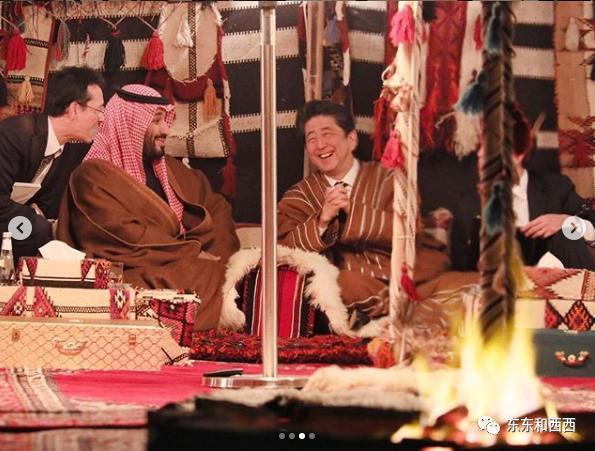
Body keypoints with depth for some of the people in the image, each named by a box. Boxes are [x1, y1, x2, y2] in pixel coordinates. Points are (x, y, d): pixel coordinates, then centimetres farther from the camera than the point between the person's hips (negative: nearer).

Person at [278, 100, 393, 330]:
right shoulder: (300, 196, 16)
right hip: (334, 290, 1)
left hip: (387, 283, -1)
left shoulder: (388, 179, 12)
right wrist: (322, 220, -15)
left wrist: (352, 213, -13)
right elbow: (284, 250, 1)